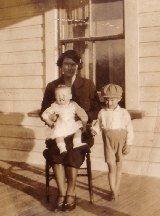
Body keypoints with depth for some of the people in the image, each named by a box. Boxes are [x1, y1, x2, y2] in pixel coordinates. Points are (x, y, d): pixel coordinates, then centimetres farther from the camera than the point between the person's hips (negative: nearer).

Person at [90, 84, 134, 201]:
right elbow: (98, 124, 8)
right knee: (111, 166, -2)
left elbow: (129, 130, -3)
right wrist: (94, 130, -15)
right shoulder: (102, 112, 0)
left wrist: (128, 144, -6)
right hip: (108, 141, 0)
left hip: (120, 141, 0)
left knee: (119, 165, 11)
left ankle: (117, 188, 26)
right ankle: (113, 191, 7)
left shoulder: (124, 113, -4)